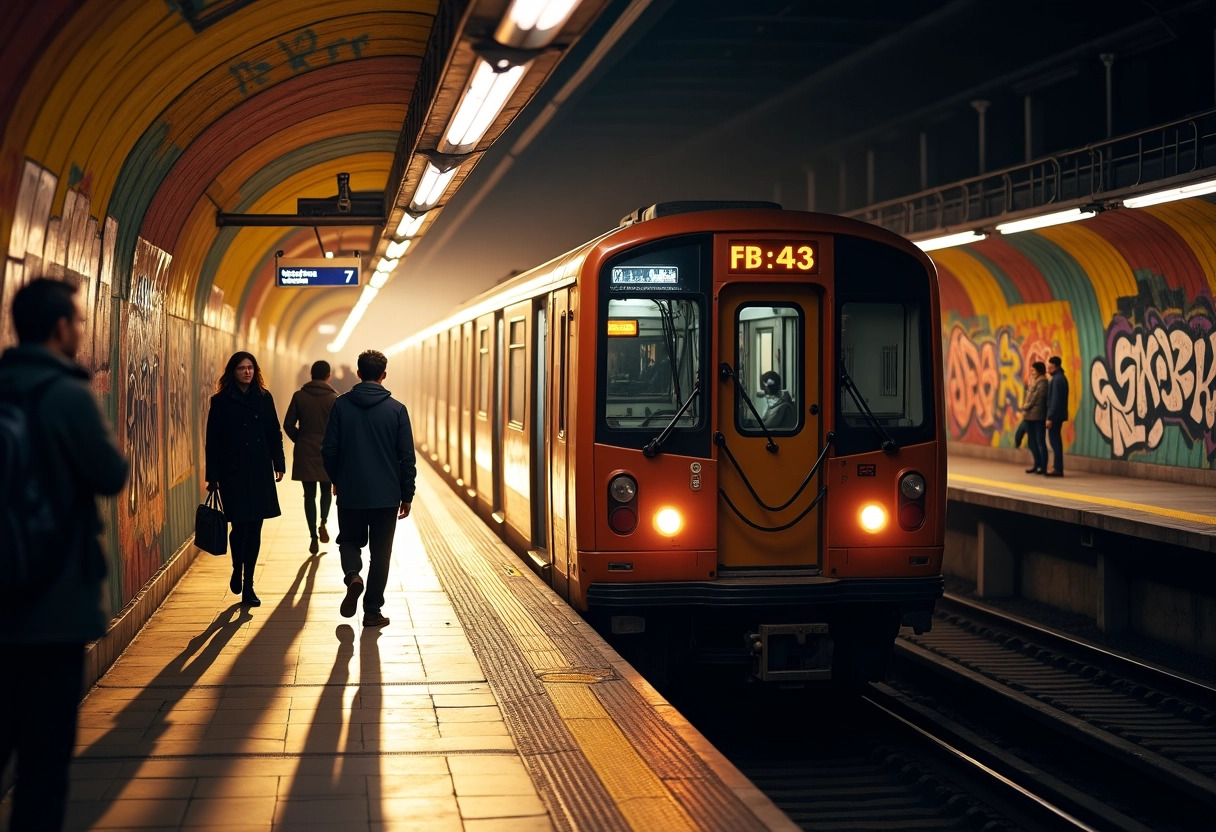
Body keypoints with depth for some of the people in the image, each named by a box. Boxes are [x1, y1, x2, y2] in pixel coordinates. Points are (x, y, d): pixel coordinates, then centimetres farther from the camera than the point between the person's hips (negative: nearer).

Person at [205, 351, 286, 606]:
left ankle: (248, 585, 11)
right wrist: (212, 476, -4)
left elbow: (274, 433, 10)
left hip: (260, 471, 3)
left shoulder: (264, 398, 7)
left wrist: (279, 464, 2)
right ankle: (237, 570, 21)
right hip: (233, 472, -3)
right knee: (240, 525, -7)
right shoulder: (221, 401, -1)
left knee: (254, 528, 4)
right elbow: (213, 440, -1)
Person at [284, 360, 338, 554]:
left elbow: (288, 424, -2)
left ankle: (314, 538, 3)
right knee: (326, 490, 19)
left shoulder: (299, 396, -2)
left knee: (310, 495, 6)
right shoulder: (334, 398, -5)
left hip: (305, 453, 1)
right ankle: (323, 522, -2)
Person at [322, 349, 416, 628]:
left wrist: (336, 479, 17)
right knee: (380, 553, 10)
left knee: (350, 540, 19)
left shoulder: (341, 405, -4)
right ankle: (373, 611, 10)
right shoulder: (396, 409, -5)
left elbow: (329, 450, -1)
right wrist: (407, 495, 6)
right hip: (387, 495, 0)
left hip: (350, 493, 0)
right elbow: (407, 457, -4)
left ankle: (353, 575, -10)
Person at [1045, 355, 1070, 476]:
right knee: (1056, 440, 13)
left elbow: (1054, 399, -20)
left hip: (1055, 415, -10)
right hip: (1059, 414, 10)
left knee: (1054, 440, -7)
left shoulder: (1057, 379, -16)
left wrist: (1050, 417, -21)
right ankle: (1057, 467, 17)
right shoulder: (1061, 377, 15)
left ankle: (1058, 469, -7)